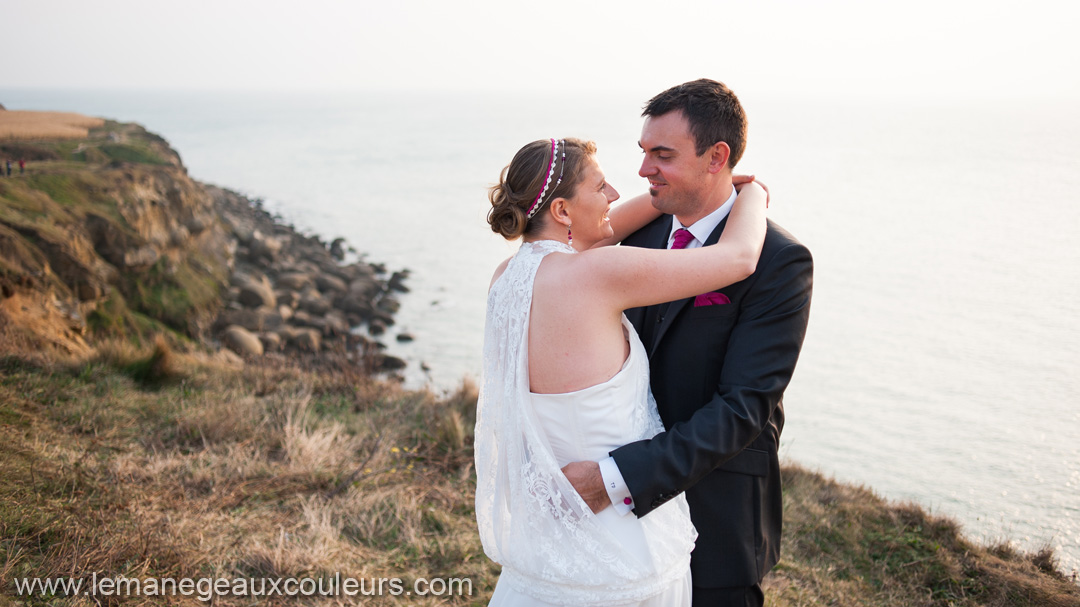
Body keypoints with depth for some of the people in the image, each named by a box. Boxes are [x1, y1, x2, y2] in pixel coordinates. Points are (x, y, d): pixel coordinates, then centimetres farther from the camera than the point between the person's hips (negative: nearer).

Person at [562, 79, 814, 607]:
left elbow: (743, 409, -24)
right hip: (629, 504, 6)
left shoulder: (780, 261, -18)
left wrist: (617, 478, -30)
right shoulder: (642, 232, 2)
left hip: (715, 518, -5)